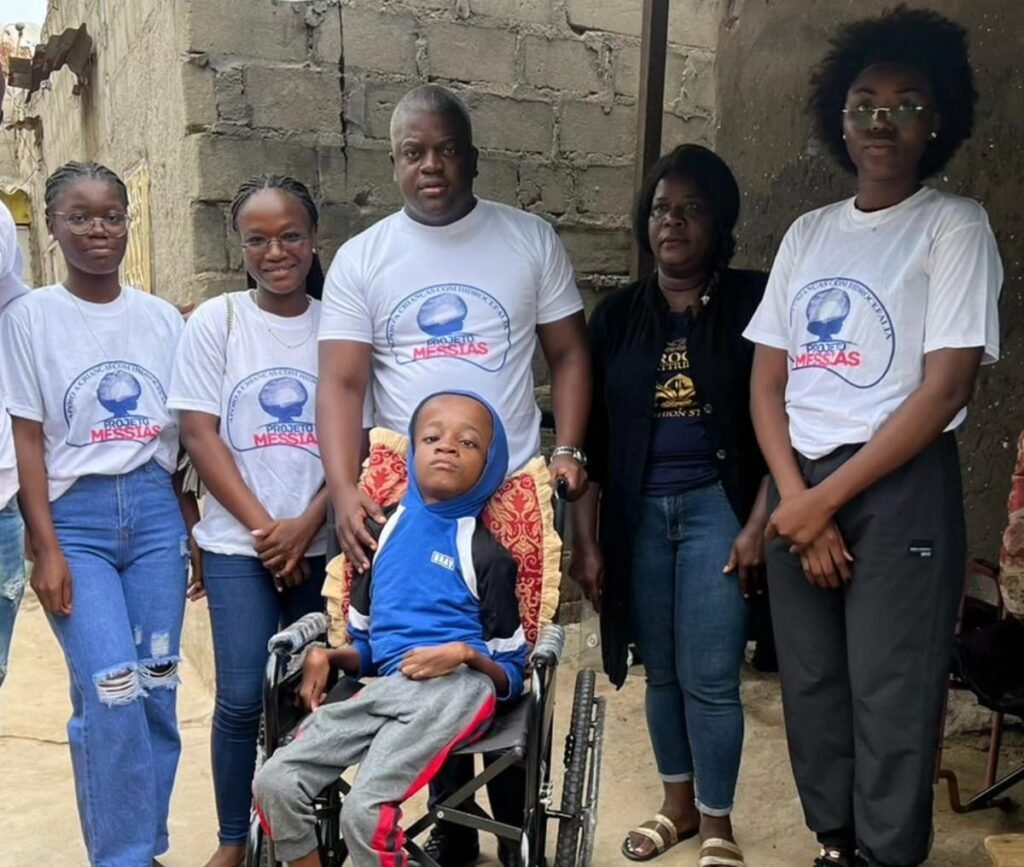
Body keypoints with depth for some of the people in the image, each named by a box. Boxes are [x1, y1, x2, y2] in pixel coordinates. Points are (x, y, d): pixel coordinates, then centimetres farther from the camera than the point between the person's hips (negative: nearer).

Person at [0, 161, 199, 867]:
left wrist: (196, 531, 8)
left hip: (156, 511, 3)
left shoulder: (162, 318, 9)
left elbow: (184, 435, 11)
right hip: (76, 516, -3)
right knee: (113, 692, -11)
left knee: (157, 688, 6)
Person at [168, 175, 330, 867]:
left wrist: (306, 524, -10)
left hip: (322, 542, 1)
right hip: (239, 542, -1)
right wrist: (263, 527, -9)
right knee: (244, 697, -5)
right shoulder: (216, 321, 1)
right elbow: (199, 433, -3)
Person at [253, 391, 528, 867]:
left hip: (458, 686, -5)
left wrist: (464, 653, -11)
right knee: (274, 782, -14)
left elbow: (512, 677, 8)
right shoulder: (383, 534, 18)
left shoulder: (486, 553, 6)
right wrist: (326, 657, 5)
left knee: (364, 809, -26)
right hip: (386, 688, 5)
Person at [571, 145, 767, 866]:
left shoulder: (753, 302, -2)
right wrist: (586, 540, 3)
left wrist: (757, 523, -10)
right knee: (661, 671, 13)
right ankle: (677, 803, 32)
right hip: (638, 513, 3)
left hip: (717, 506, -3)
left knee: (709, 677, -2)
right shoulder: (616, 315, 6)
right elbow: (591, 435, 6)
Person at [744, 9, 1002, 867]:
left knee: (890, 702, 1)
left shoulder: (954, 224, -3)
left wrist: (829, 499, -12)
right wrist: (796, 500, -6)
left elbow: (945, 388, -11)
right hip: (800, 489, 5)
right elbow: (767, 384, 8)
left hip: (900, 489, -5)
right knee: (811, 690, 12)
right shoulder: (808, 232, 11)